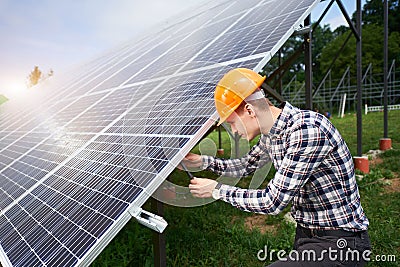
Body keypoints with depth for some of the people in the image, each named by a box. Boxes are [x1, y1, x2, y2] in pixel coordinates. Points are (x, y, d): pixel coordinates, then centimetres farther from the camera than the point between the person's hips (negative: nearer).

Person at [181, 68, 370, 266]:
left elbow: (273, 201, -25)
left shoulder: (307, 130, -26)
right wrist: (203, 162, 8)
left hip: (338, 242, -8)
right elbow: (247, 165, 18)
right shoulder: (271, 133, 1)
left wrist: (217, 190, -14)